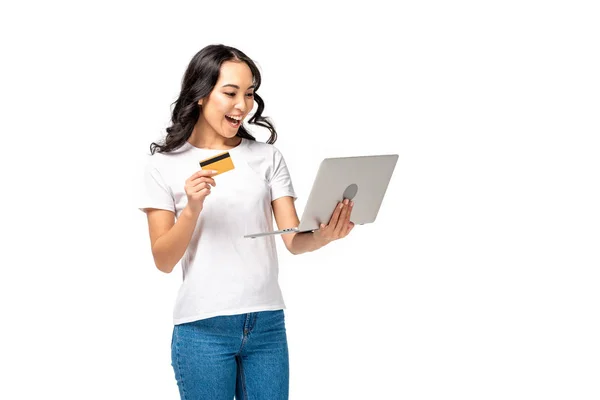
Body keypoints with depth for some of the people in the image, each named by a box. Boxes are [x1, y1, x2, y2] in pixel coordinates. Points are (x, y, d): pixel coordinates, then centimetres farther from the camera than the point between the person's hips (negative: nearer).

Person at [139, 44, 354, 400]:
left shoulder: (268, 157, 6)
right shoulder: (165, 163, 1)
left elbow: (294, 240, -1)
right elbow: (164, 260, -3)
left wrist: (325, 235, -22)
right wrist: (192, 208, -19)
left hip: (268, 324, 2)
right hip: (202, 329, -2)